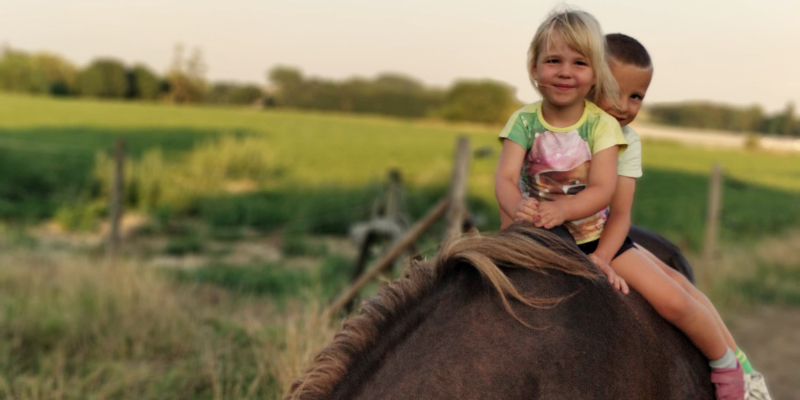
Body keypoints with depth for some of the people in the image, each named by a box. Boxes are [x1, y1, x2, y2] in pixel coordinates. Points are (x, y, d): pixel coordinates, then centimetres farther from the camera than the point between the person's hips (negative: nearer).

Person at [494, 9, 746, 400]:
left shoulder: (602, 124, -10)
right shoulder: (524, 122, -7)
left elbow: (602, 189, -20)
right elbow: (505, 179, -19)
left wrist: (563, 209, -40)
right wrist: (516, 208, -42)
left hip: (596, 234, -1)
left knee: (672, 301, -7)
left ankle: (725, 363, 17)